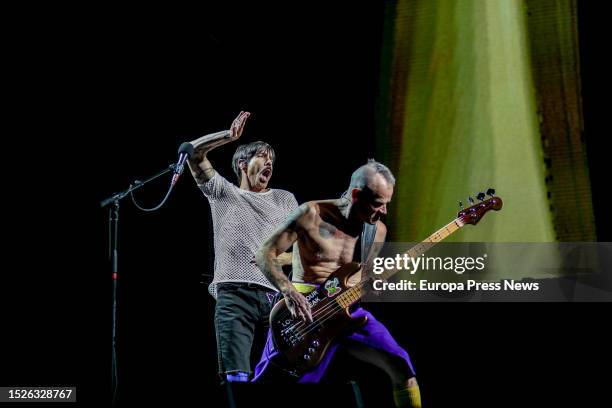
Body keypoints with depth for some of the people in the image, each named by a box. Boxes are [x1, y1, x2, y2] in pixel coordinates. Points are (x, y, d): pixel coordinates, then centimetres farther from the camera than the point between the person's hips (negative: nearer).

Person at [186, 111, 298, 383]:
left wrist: (283, 258, 2)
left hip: (277, 295, 2)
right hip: (234, 294, -2)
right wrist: (230, 136, 3)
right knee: (236, 376, -15)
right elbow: (194, 153, 7)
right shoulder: (223, 192, 18)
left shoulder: (285, 200, 23)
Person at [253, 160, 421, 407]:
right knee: (268, 381, -8)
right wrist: (288, 291, -24)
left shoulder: (376, 230, 4)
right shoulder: (312, 215, -11)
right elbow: (265, 254, -8)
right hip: (304, 311, -3)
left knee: (401, 366, -16)